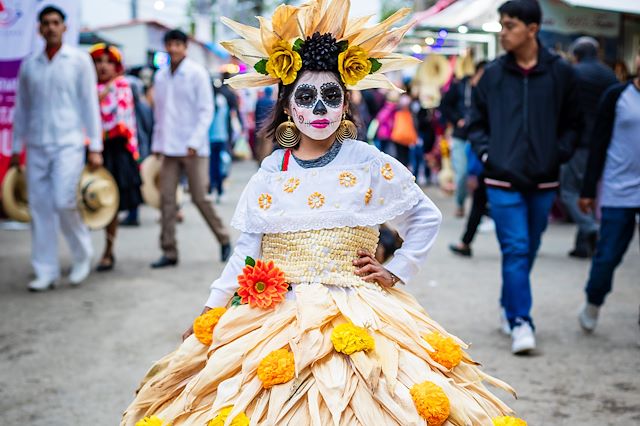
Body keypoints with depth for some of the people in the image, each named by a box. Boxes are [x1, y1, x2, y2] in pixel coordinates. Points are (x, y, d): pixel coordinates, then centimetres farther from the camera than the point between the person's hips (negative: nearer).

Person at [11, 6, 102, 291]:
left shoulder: (79, 61, 3)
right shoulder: (29, 66, 12)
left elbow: (90, 104, 1)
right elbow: (21, 109, 16)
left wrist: (95, 147, -5)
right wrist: (16, 148, 13)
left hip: (68, 143, -3)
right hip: (36, 146, 4)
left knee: (63, 203, -15)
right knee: (40, 209, 1)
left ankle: (82, 256, 8)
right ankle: (46, 272, 9)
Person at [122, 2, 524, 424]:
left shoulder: (368, 163, 0)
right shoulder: (273, 170, 6)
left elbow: (427, 217, 10)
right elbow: (247, 249, 9)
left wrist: (396, 271, 3)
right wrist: (211, 311, 5)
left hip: (352, 316, -2)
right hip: (273, 315, 2)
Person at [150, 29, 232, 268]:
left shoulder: (197, 74, -4)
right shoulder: (160, 77, 11)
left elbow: (206, 111, -7)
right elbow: (159, 113, 17)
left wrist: (194, 142, -15)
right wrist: (157, 144, 11)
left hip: (193, 149, -5)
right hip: (169, 149, 5)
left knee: (199, 198, -2)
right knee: (166, 198, 0)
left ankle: (224, 241, 17)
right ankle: (169, 252, 6)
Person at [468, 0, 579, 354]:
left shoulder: (560, 73, 1)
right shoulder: (492, 75, 2)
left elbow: (572, 123, 10)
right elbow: (476, 122, 11)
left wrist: (559, 154, -4)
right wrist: (486, 154, -3)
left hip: (543, 181, 2)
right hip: (503, 179, -2)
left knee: (528, 250, 14)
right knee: (515, 250, -8)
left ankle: (509, 307, 32)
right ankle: (520, 323, -7)